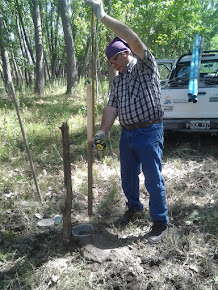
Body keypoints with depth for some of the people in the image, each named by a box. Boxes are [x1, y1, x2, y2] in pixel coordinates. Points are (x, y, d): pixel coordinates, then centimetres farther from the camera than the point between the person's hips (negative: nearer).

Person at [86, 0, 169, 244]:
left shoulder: (145, 66, -4)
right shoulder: (117, 81, 14)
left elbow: (132, 38, -21)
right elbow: (112, 107, 4)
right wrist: (102, 132, -9)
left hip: (149, 132, -7)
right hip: (127, 134, 7)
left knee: (153, 179, 0)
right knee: (128, 176, 17)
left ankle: (160, 222, 17)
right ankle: (134, 207, 41)